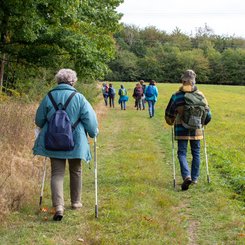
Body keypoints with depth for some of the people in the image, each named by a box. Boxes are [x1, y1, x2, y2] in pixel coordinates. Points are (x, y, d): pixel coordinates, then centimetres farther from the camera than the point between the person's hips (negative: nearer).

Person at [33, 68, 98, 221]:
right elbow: (89, 119, -8)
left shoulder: (49, 97, -1)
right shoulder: (78, 98, -9)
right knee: (76, 171, 18)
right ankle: (76, 202, 30)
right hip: (75, 142, -1)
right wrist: (94, 133, 11)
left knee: (57, 173, 4)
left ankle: (58, 206, -12)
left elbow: (39, 120, 9)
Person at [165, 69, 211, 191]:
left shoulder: (176, 96, -6)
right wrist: (203, 122, 24)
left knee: (182, 153, 4)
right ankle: (194, 178, 21)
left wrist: (171, 122, 22)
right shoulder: (200, 95, -2)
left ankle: (187, 176, -15)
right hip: (196, 130, 2)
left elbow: (169, 113, 1)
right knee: (196, 153, 15)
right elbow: (208, 113, 4)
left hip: (181, 129, -2)